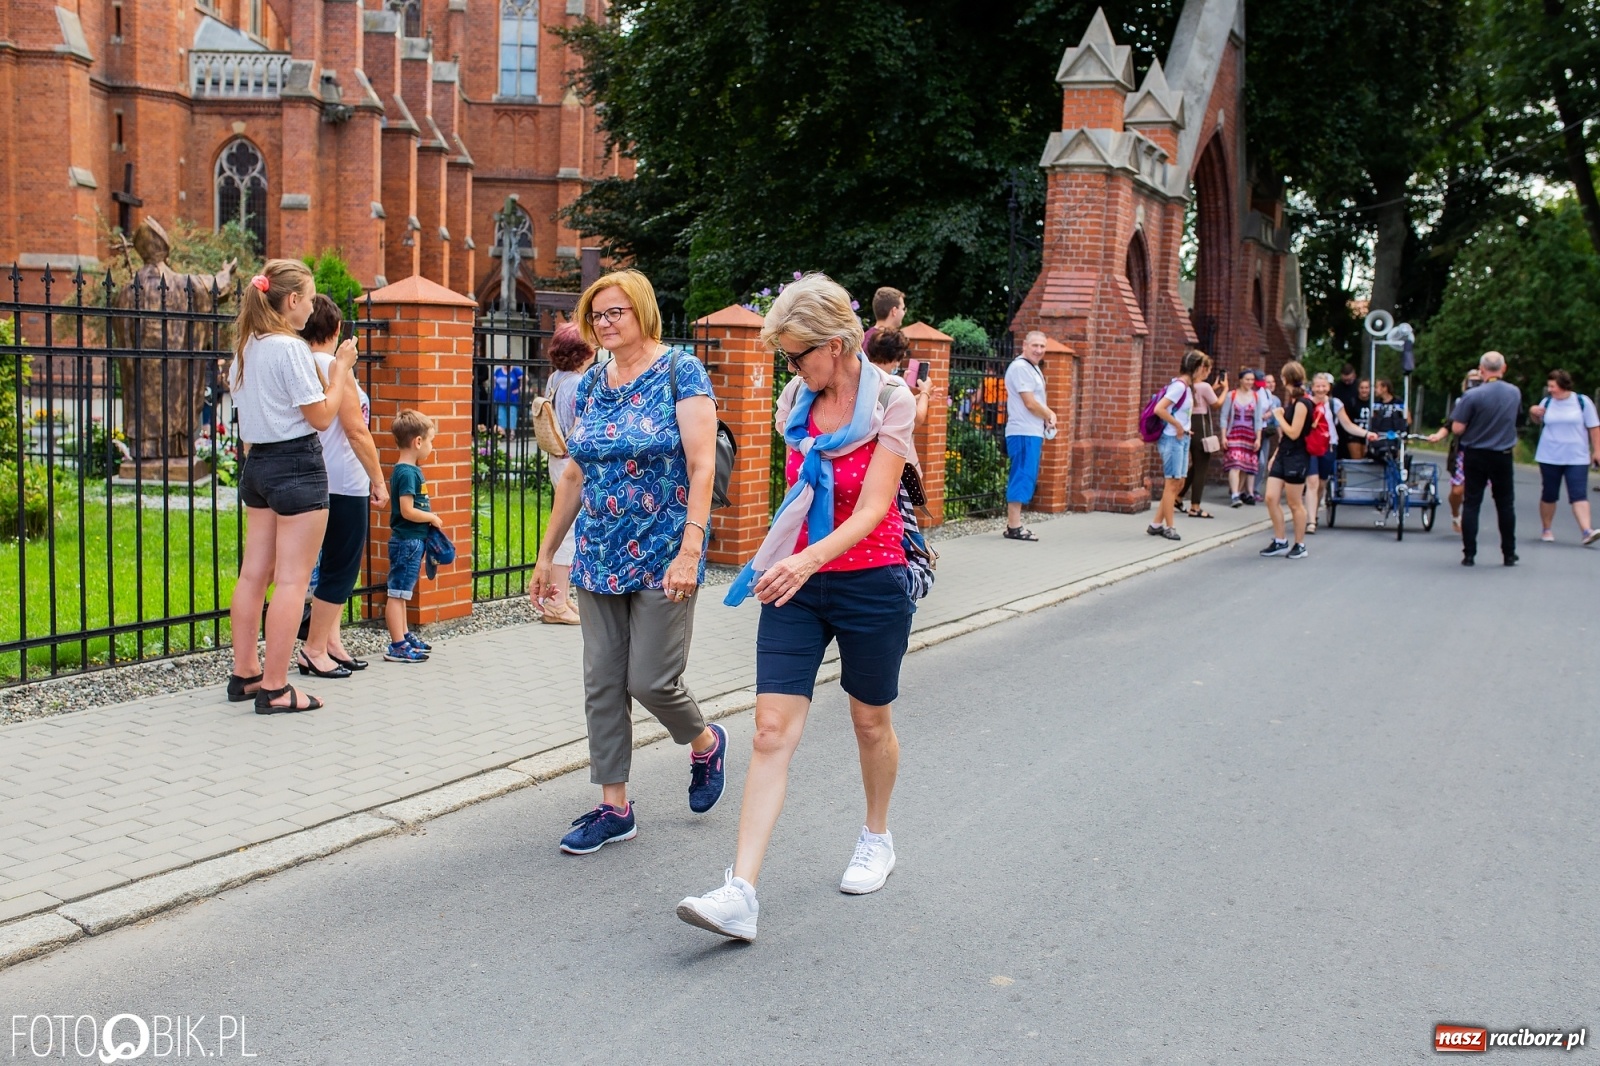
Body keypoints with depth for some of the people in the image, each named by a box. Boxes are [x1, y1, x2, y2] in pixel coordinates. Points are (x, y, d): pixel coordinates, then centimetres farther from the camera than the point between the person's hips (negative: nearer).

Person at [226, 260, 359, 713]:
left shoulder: (246, 347, 10)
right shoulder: (290, 348, -15)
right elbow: (321, 417, -13)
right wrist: (341, 368, -5)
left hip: (257, 465, 9)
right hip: (296, 466, -9)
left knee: (254, 573, 13)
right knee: (292, 578, -4)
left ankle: (244, 674, 21)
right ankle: (274, 688, -2)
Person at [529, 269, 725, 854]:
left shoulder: (680, 371, -8)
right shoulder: (590, 383, 10)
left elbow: (702, 466, -14)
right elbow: (575, 475, 16)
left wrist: (690, 549, -23)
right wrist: (546, 552, 16)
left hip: (662, 557, -6)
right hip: (599, 558, 6)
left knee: (651, 681, -4)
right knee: (602, 684, 6)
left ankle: (706, 743, 28)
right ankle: (614, 807, 16)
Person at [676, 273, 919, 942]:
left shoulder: (890, 405, -12)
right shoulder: (796, 402, 4)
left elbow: (872, 509, -22)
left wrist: (808, 560, -36)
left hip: (870, 582, -4)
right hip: (796, 583, 4)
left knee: (871, 722, 15)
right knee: (772, 728, -8)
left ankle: (877, 838, 42)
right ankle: (741, 893, -13)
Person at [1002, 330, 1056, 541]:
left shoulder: (1033, 369, 18)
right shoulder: (1020, 367, -12)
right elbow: (1030, 403, -16)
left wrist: (1049, 414, 3)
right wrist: (1049, 416, -1)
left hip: (1033, 433, 10)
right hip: (1024, 433, -10)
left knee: (1025, 479, 11)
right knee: (1022, 477, -10)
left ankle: (1014, 524, 15)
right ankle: (1014, 526, -8)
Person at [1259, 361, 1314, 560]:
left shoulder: (1302, 403, -14)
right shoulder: (1291, 402, 14)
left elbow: (1293, 433, -18)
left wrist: (1279, 416, -7)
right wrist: (1275, 455, 17)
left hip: (1296, 458, -8)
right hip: (1283, 456, 8)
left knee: (1295, 504, 0)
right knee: (1271, 498, 2)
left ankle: (1300, 545, 12)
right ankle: (1280, 542, 12)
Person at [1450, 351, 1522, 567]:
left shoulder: (1473, 396, -18)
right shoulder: (1515, 393, -2)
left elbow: (1457, 429, -17)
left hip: (1475, 456, -3)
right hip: (1503, 457, 3)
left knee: (1471, 504, 4)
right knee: (1506, 505, 13)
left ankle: (1469, 554, 2)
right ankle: (1509, 554, 18)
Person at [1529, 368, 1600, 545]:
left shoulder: (1582, 401, -4)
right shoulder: (1547, 402, 3)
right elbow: (1539, 421, 22)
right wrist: (1533, 413, 0)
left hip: (1577, 458, -2)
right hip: (1549, 457, 2)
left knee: (1579, 494, -12)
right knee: (1549, 495, 8)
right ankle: (1547, 530, 21)